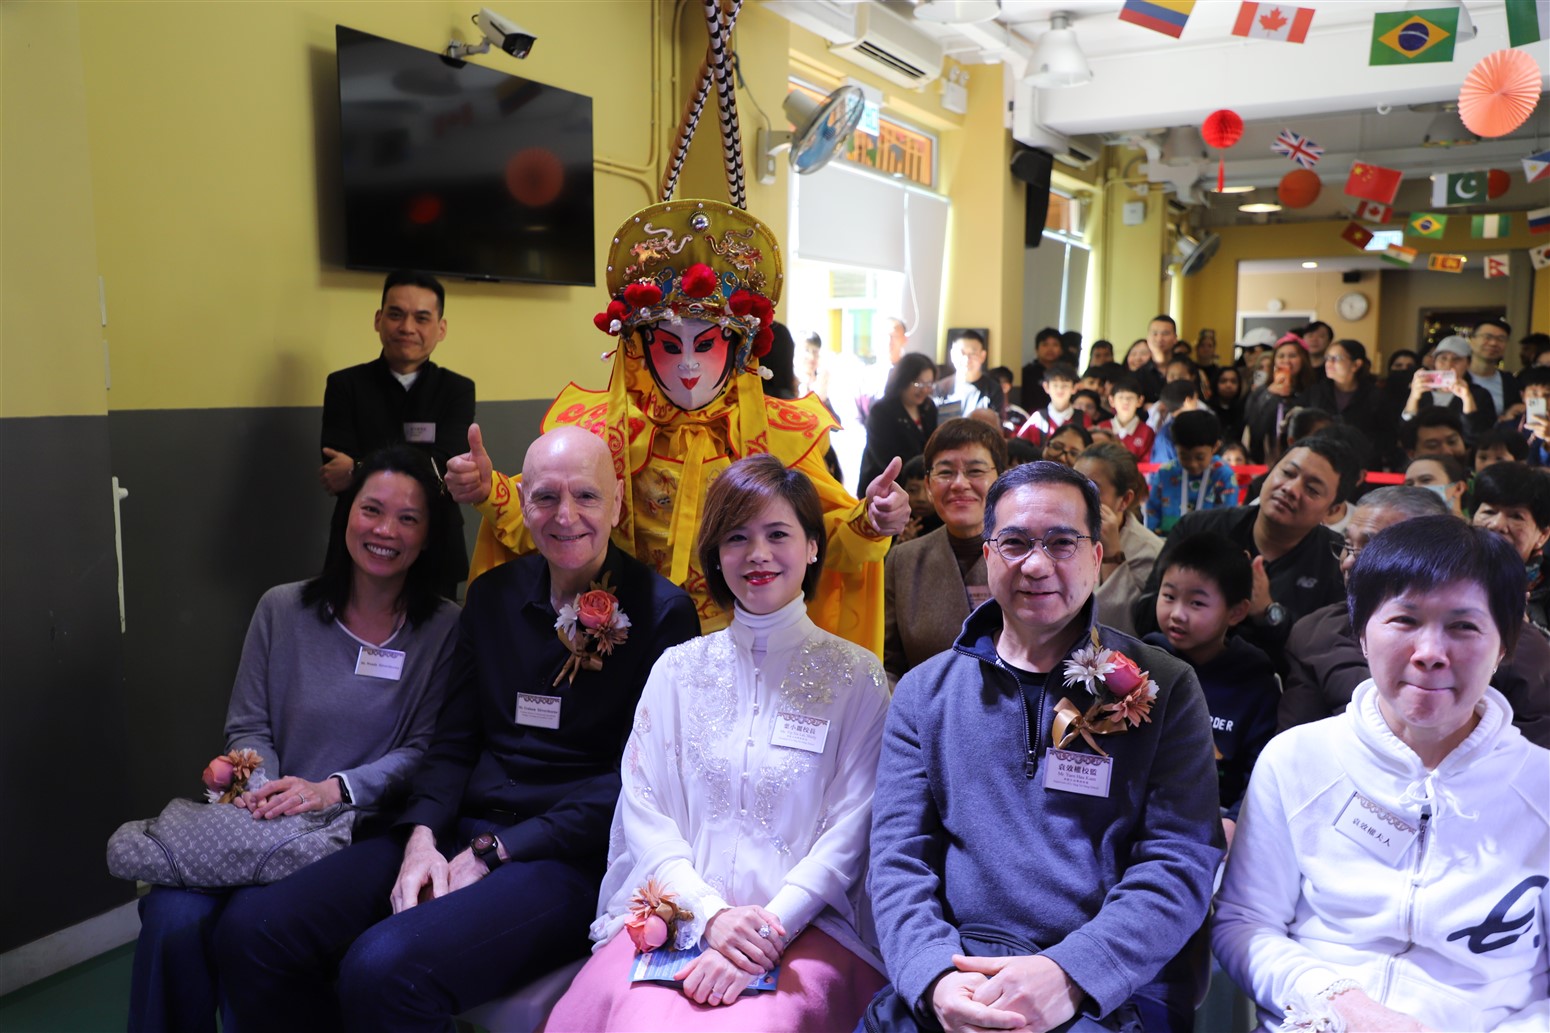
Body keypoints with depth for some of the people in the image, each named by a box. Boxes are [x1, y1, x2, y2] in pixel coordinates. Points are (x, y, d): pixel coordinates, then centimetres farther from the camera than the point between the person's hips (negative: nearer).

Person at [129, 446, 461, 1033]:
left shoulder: (445, 629, 0)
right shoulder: (282, 610, 10)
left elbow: (425, 749, -3)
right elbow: (247, 726, 11)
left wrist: (334, 788, -16)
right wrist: (260, 785, -9)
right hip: (260, 821, 3)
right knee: (172, 918, -23)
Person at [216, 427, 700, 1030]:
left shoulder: (662, 613, -7)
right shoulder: (493, 595, 12)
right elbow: (454, 740, 14)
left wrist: (495, 851, -13)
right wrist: (422, 837, -5)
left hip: (574, 860, -6)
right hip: (461, 834, 6)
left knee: (384, 968, -29)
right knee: (250, 931, -8)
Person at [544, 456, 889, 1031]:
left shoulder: (856, 677, 4)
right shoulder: (677, 670, 12)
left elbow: (848, 831, -1)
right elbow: (643, 811, 6)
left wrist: (766, 928, -14)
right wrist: (712, 914, -10)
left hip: (805, 924, -2)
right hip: (676, 914, 2)